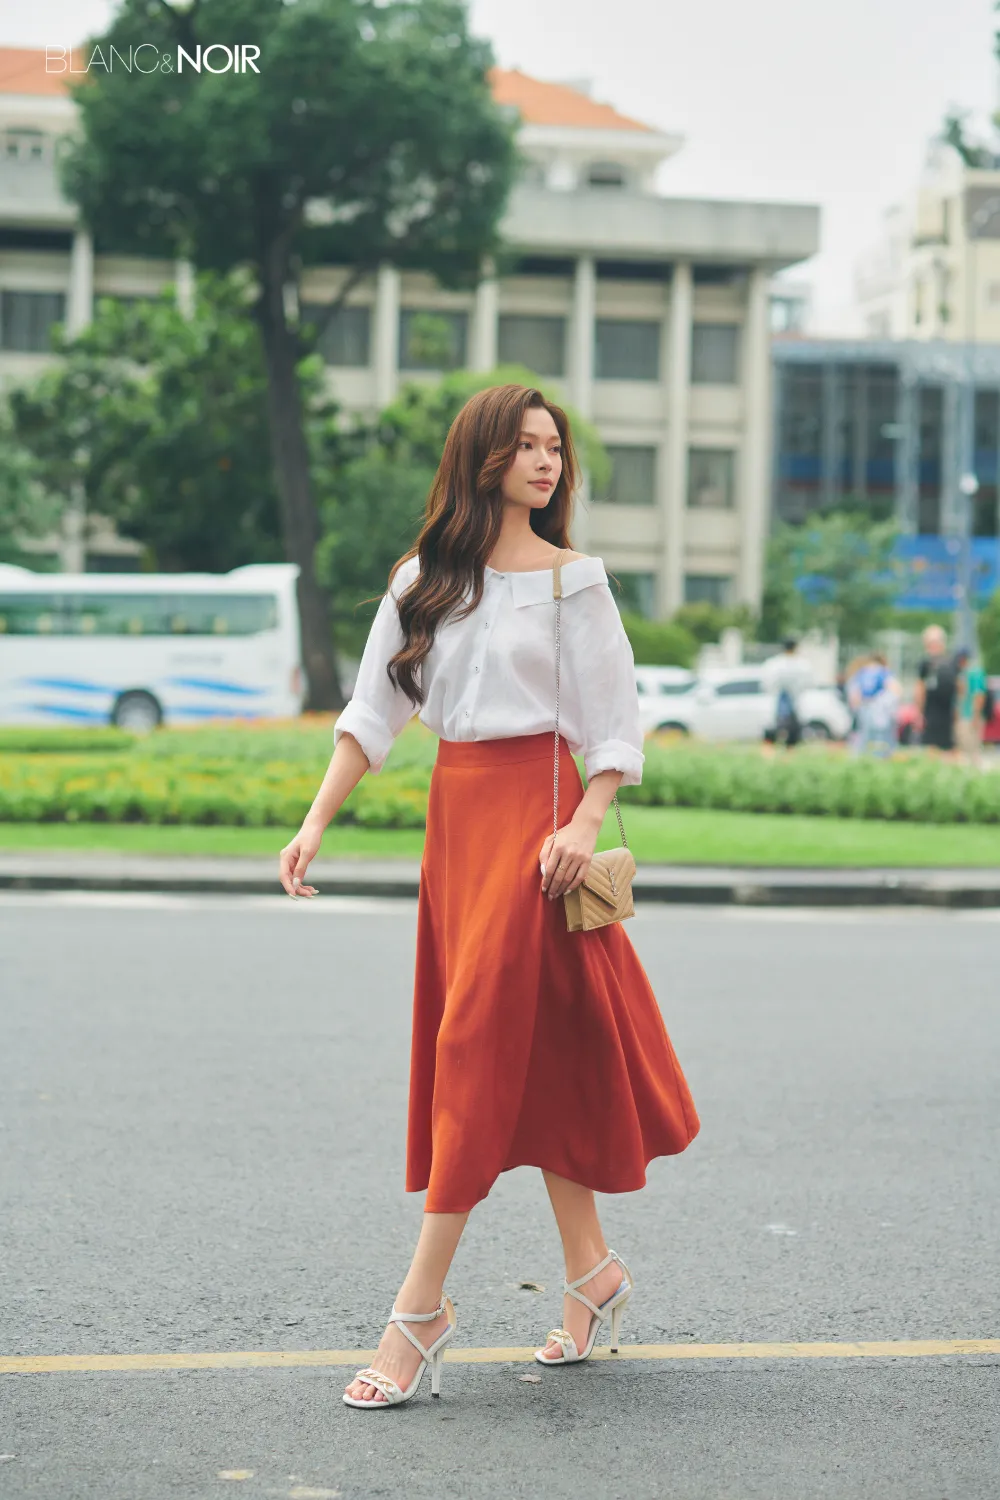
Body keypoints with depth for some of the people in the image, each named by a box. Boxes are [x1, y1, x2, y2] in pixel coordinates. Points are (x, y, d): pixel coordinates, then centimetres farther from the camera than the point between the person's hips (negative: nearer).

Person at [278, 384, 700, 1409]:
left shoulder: (573, 581, 0)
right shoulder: (423, 581, 10)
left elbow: (617, 722, -1)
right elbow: (371, 711, 8)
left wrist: (586, 821, -16)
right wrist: (317, 821, -2)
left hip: (535, 805, -4)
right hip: (454, 809, 5)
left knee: (483, 1039, -9)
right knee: (534, 1053, 9)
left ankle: (421, 1305, -8)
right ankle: (592, 1270, 21)